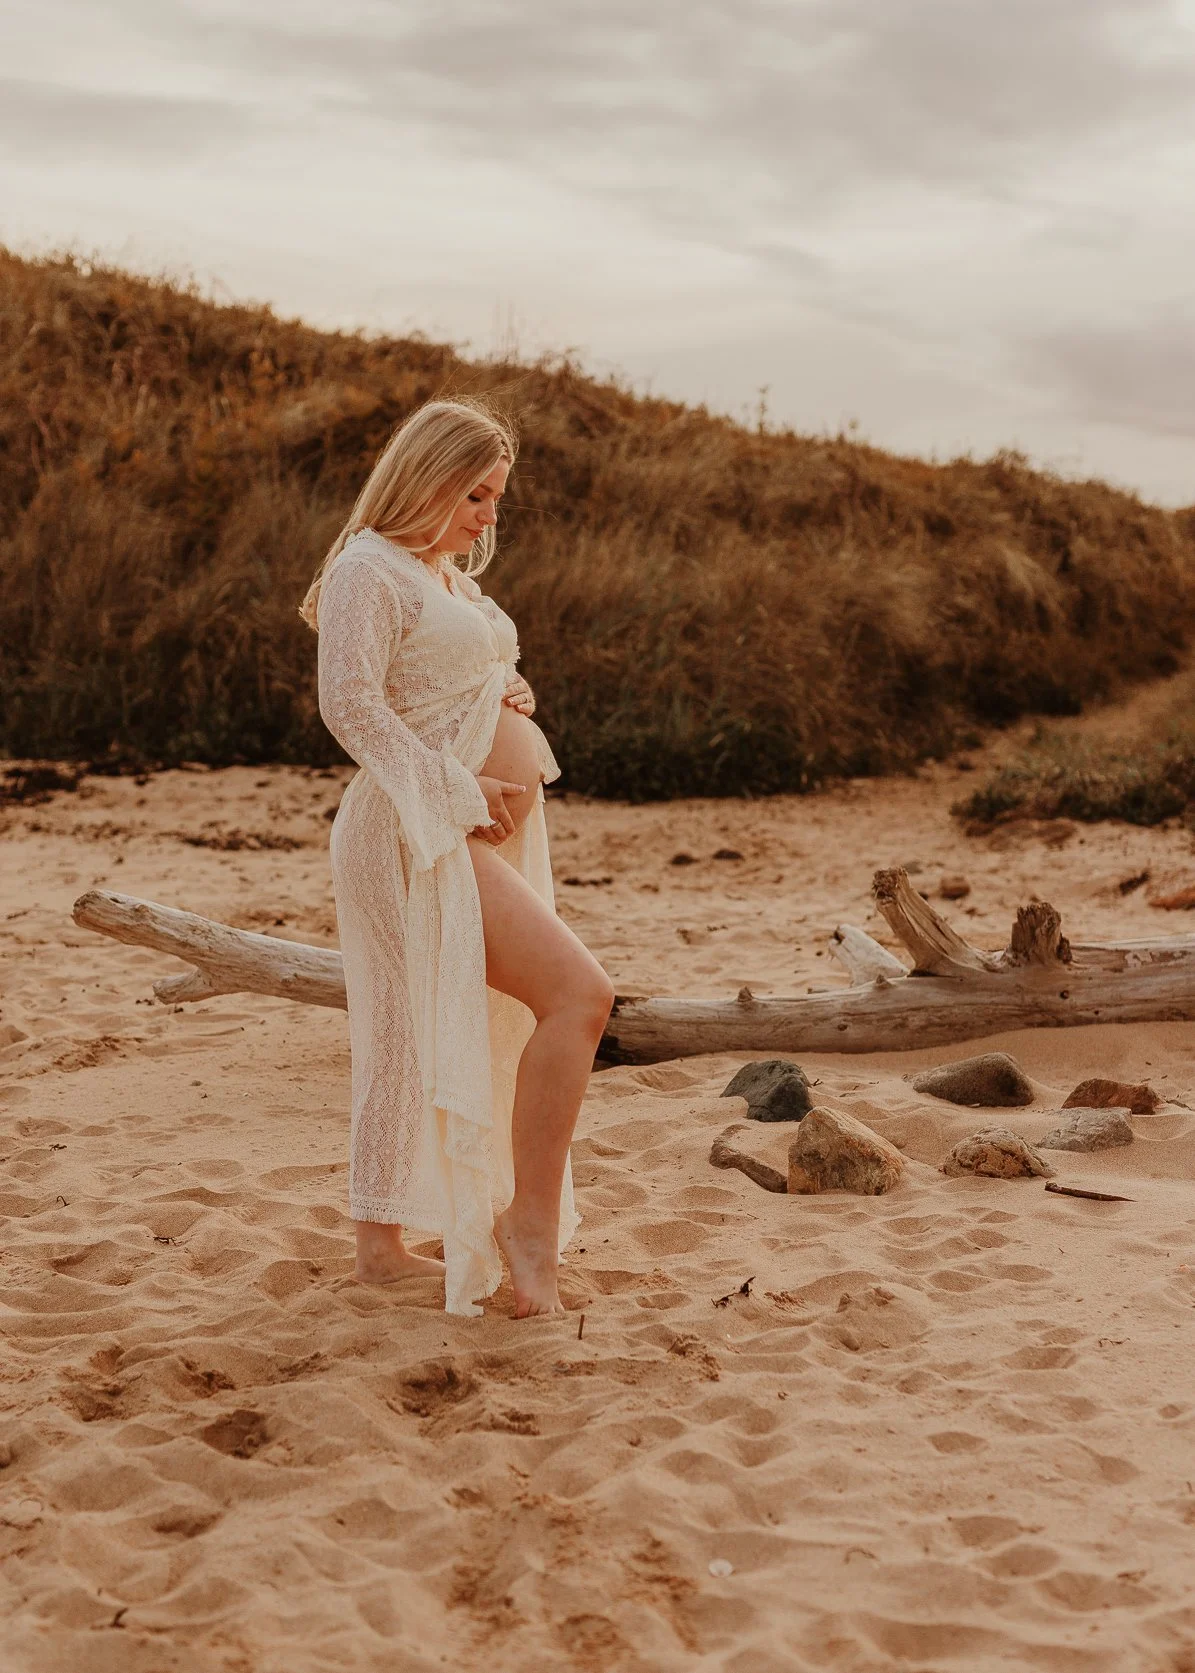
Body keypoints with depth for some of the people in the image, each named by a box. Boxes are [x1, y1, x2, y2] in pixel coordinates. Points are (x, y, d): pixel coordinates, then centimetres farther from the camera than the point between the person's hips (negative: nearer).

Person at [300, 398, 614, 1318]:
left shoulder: (452, 578, 21)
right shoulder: (369, 570, -8)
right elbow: (350, 703, -18)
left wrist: (512, 697, 8)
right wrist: (461, 795, -20)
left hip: (488, 834, 10)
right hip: (425, 834, -10)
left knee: (420, 1042, 13)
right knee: (579, 993, -19)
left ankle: (383, 1243, 21)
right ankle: (530, 1219, -12)